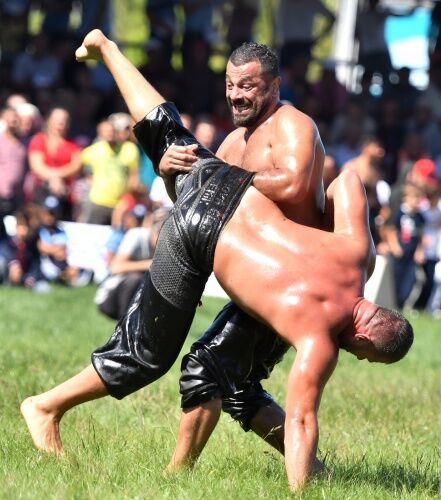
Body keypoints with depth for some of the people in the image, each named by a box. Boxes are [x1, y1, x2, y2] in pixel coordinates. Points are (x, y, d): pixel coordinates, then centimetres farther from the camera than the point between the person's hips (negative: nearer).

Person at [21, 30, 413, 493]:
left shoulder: (356, 252, -6)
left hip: (232, 185, 7)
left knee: (167, 133, 31)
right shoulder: (320, 338, -20)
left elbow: (349, 179, 6)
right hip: (200, 238, -6)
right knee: (147, 354, 4)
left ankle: (106, 48, 48)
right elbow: (300, 419, -23)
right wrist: (299, 490, -23)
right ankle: (47, 407, 14)